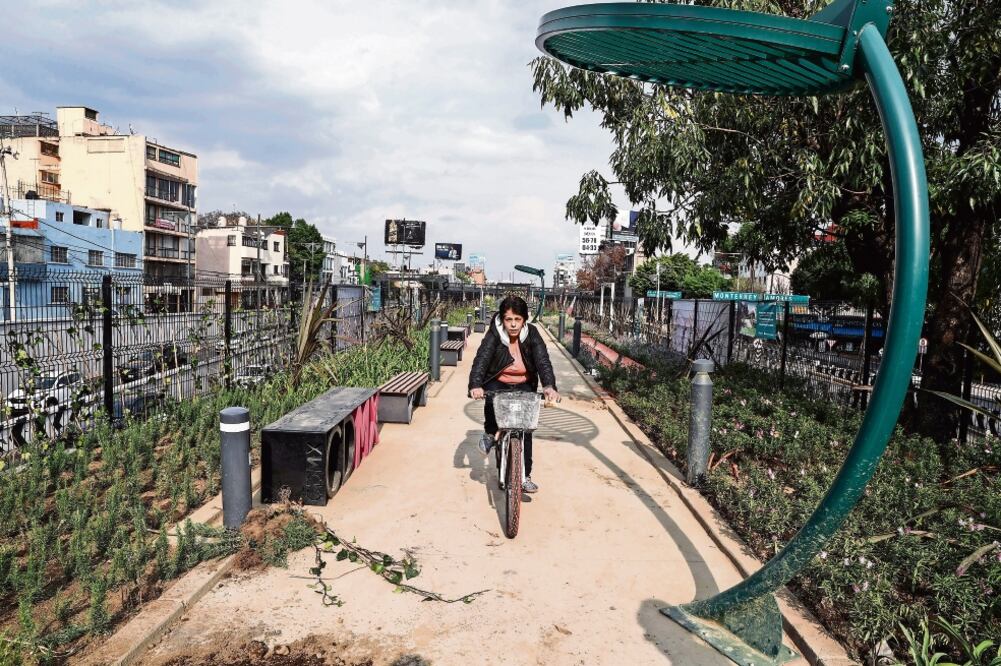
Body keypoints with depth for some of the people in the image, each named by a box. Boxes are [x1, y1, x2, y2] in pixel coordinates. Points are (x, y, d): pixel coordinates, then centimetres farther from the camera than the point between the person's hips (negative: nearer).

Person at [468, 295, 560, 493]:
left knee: (525, 428, -8)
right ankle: (489, 434, -2)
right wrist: (475, 385, -48)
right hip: (497, 383, -1)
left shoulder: (531, 333, -15)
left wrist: (549, 385, -44)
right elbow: (481, 358, -30)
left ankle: (525, 475, 4)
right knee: (492, 402, -33)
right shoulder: (494, 334, -18)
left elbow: (543, 360, -26)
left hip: (523, 385, 1)